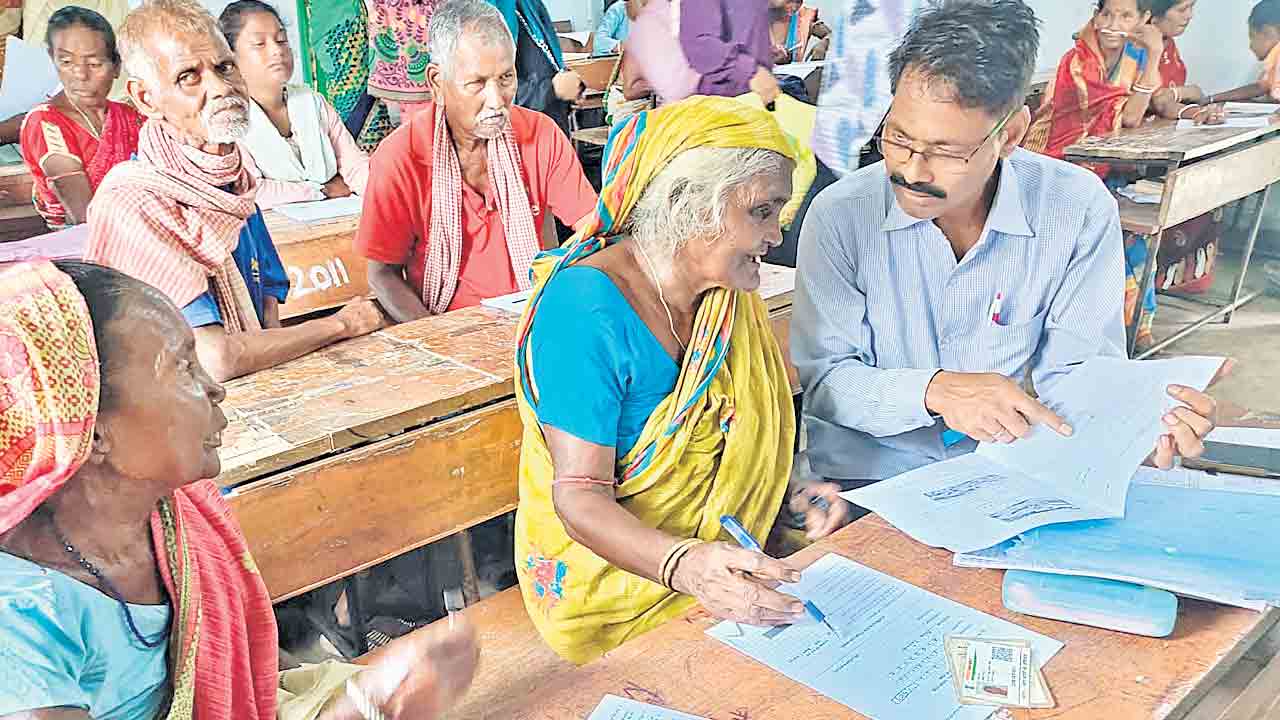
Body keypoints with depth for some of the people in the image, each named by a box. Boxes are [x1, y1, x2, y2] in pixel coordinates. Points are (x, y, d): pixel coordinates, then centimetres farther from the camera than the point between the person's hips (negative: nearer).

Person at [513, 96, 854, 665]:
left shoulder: (727, 294, 0)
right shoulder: (586, 308, -24)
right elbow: (580, 496, -24)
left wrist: (789, 490, -7)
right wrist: (686, 566, -41)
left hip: (721, 544, 7)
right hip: (608, 569, -7)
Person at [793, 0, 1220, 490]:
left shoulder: (1079, 212, -8)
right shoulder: (840, 215, -11)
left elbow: (1074, 370, -3)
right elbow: (824, 380, -12)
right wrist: (933, 390, -29)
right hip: (866, 483, -2)